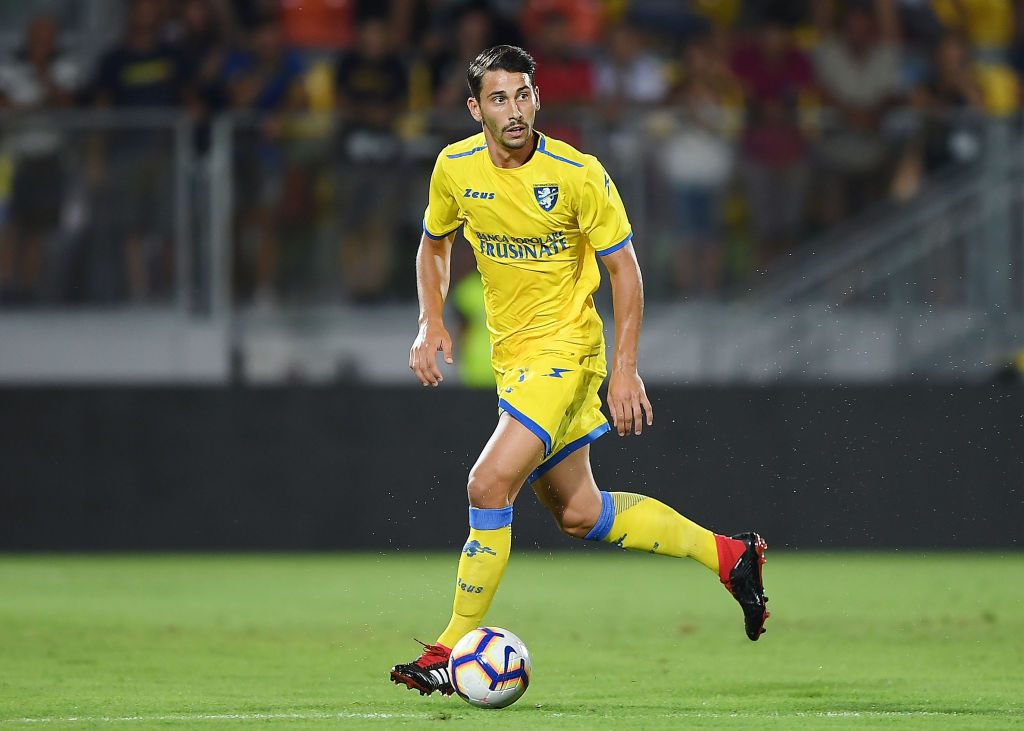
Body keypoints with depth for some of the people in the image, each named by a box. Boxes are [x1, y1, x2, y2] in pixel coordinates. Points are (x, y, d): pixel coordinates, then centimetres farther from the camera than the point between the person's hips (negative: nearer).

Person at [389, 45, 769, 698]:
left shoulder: (577, 174, -17)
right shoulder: (455, 169, -3)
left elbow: (625, 269, -9)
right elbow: (435, 243, 16)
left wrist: (626, 369, -14)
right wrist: (431, 323, 1)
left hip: (565, 349, -7)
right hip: (512, 355, 7)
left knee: (490, 484, -20)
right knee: (578, 515, 13)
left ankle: (455, 649, -11)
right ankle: (728, 554, 28)